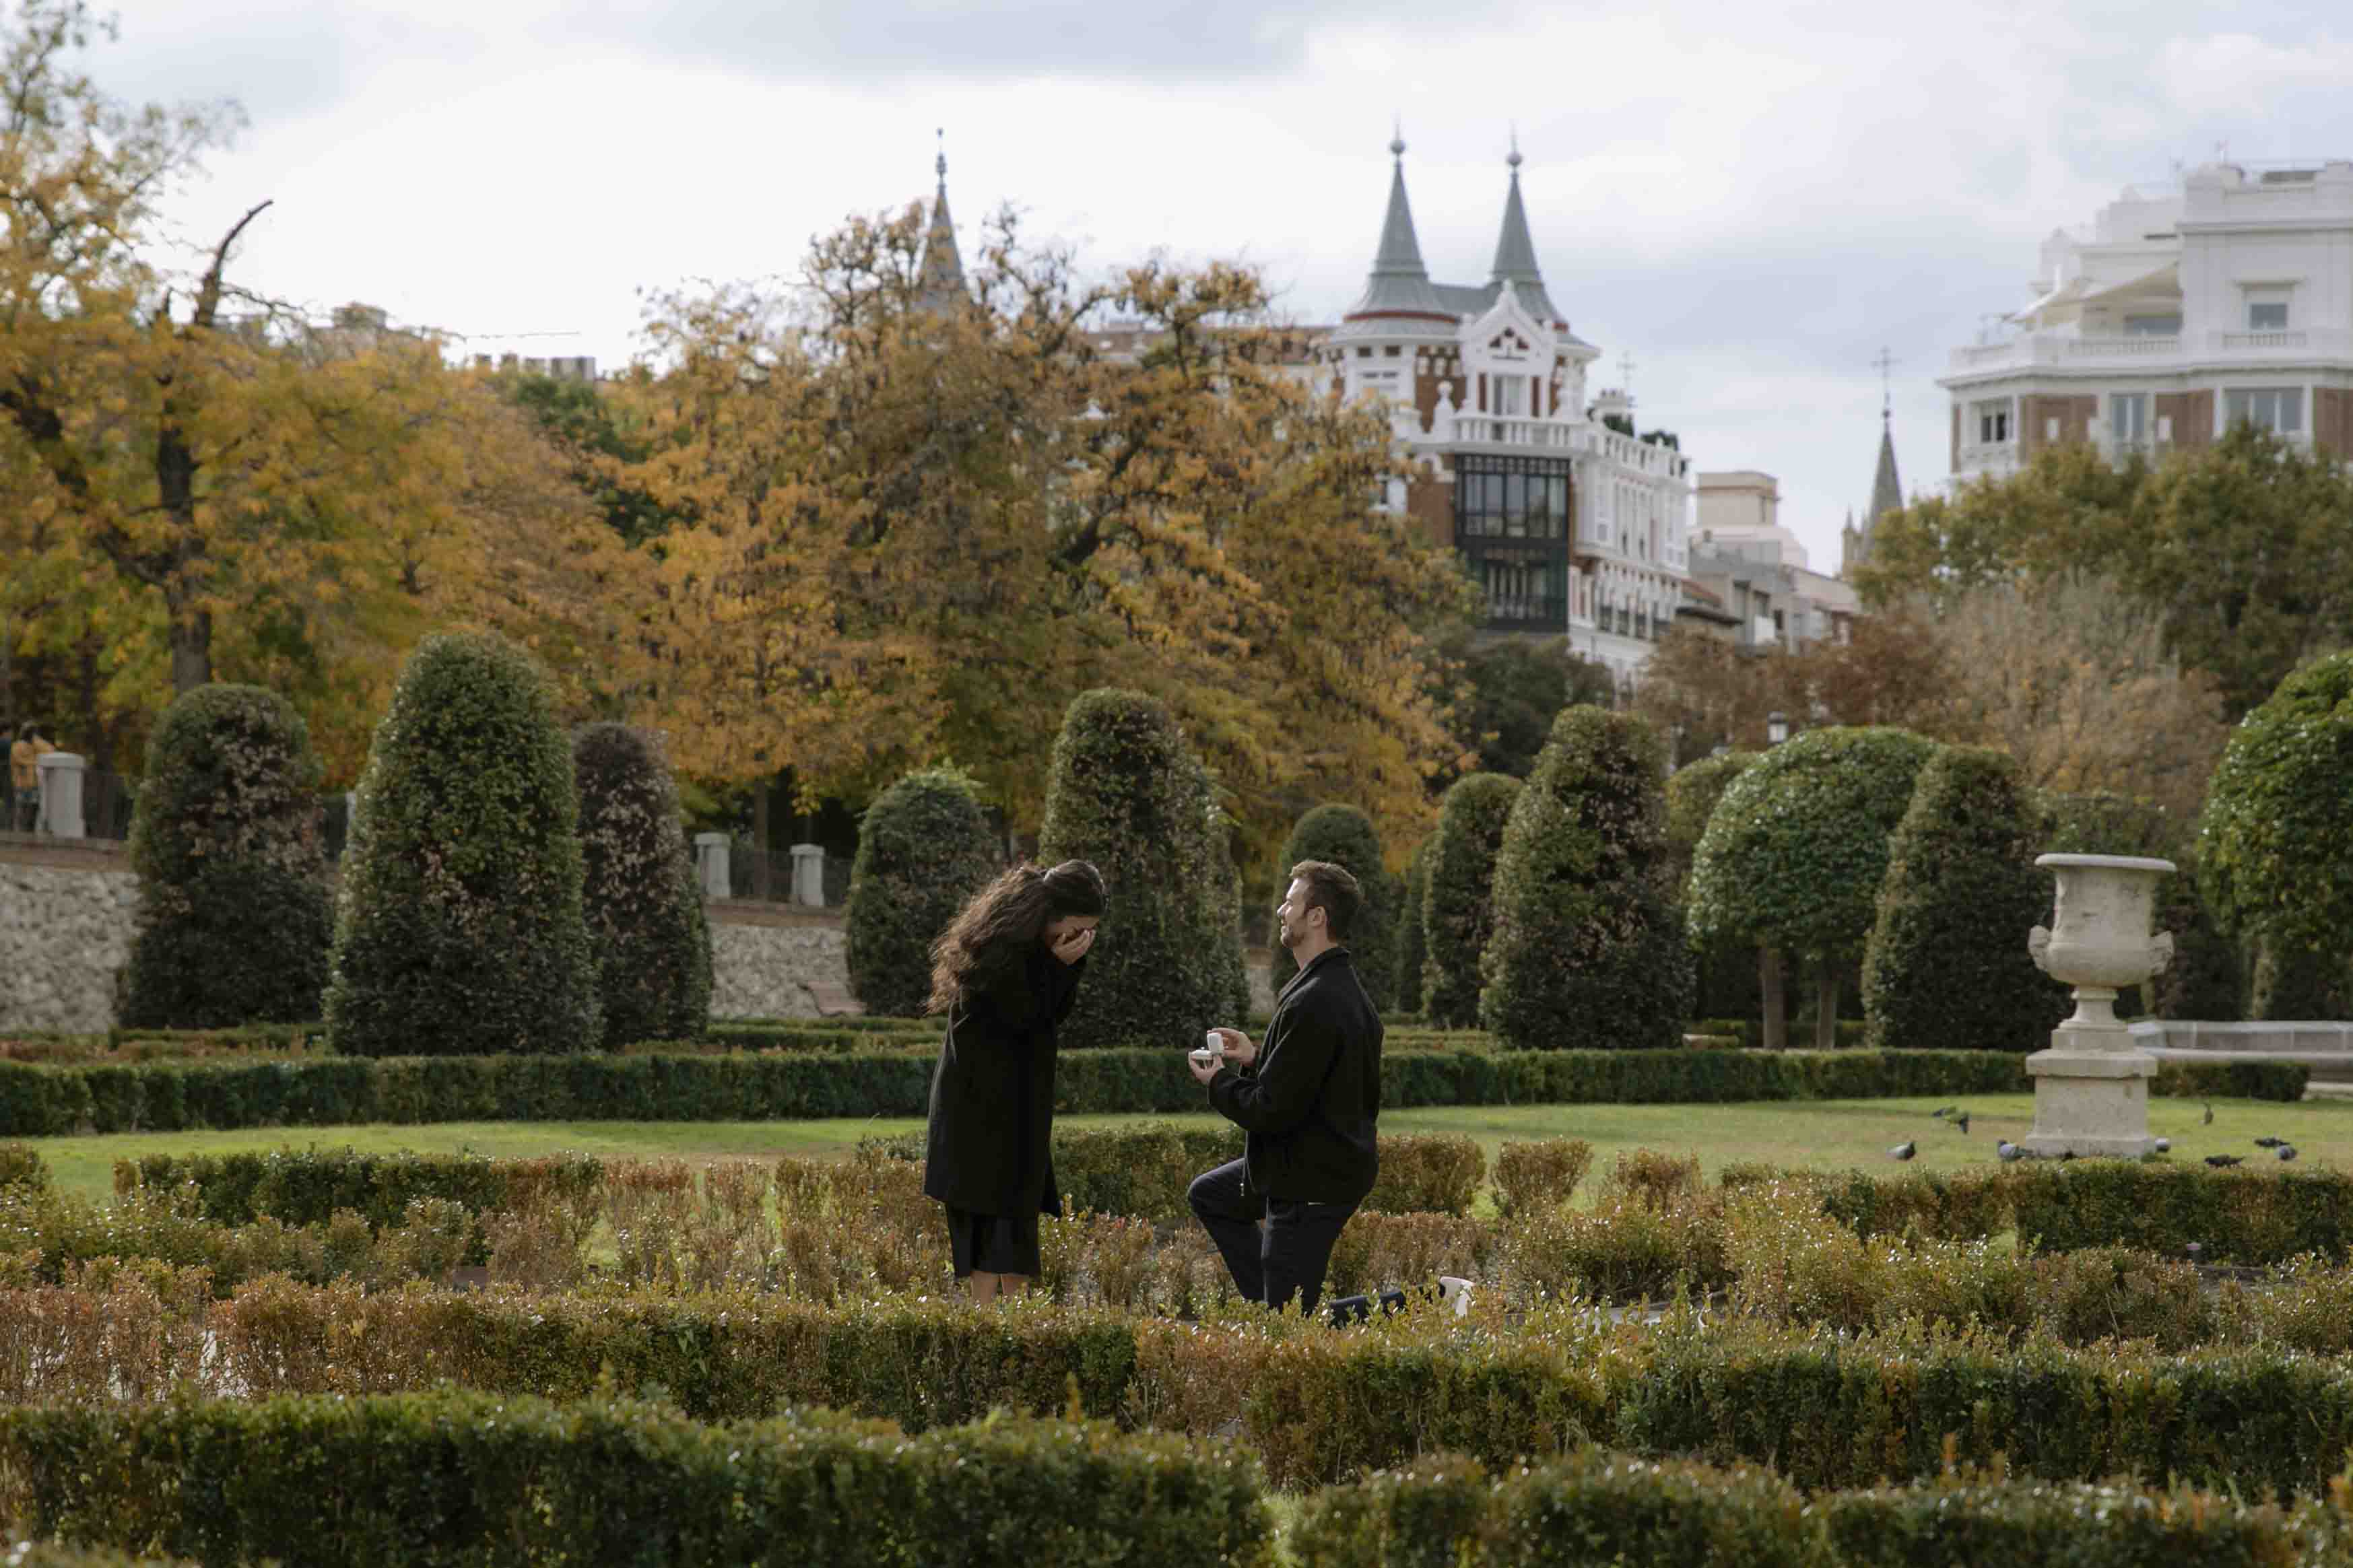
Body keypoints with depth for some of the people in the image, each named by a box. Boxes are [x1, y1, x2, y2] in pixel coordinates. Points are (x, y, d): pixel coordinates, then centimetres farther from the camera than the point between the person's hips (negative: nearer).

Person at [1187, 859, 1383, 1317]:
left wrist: (1219, 1083, -5)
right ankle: (1274, 1306, 23)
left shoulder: (1312, 1005, -26)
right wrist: (1254, 1058, 9)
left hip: (1312, 1185, -10)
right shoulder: (1348, 991, 7)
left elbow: (1271, 1111, -24)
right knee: (1207, 1194, 28)